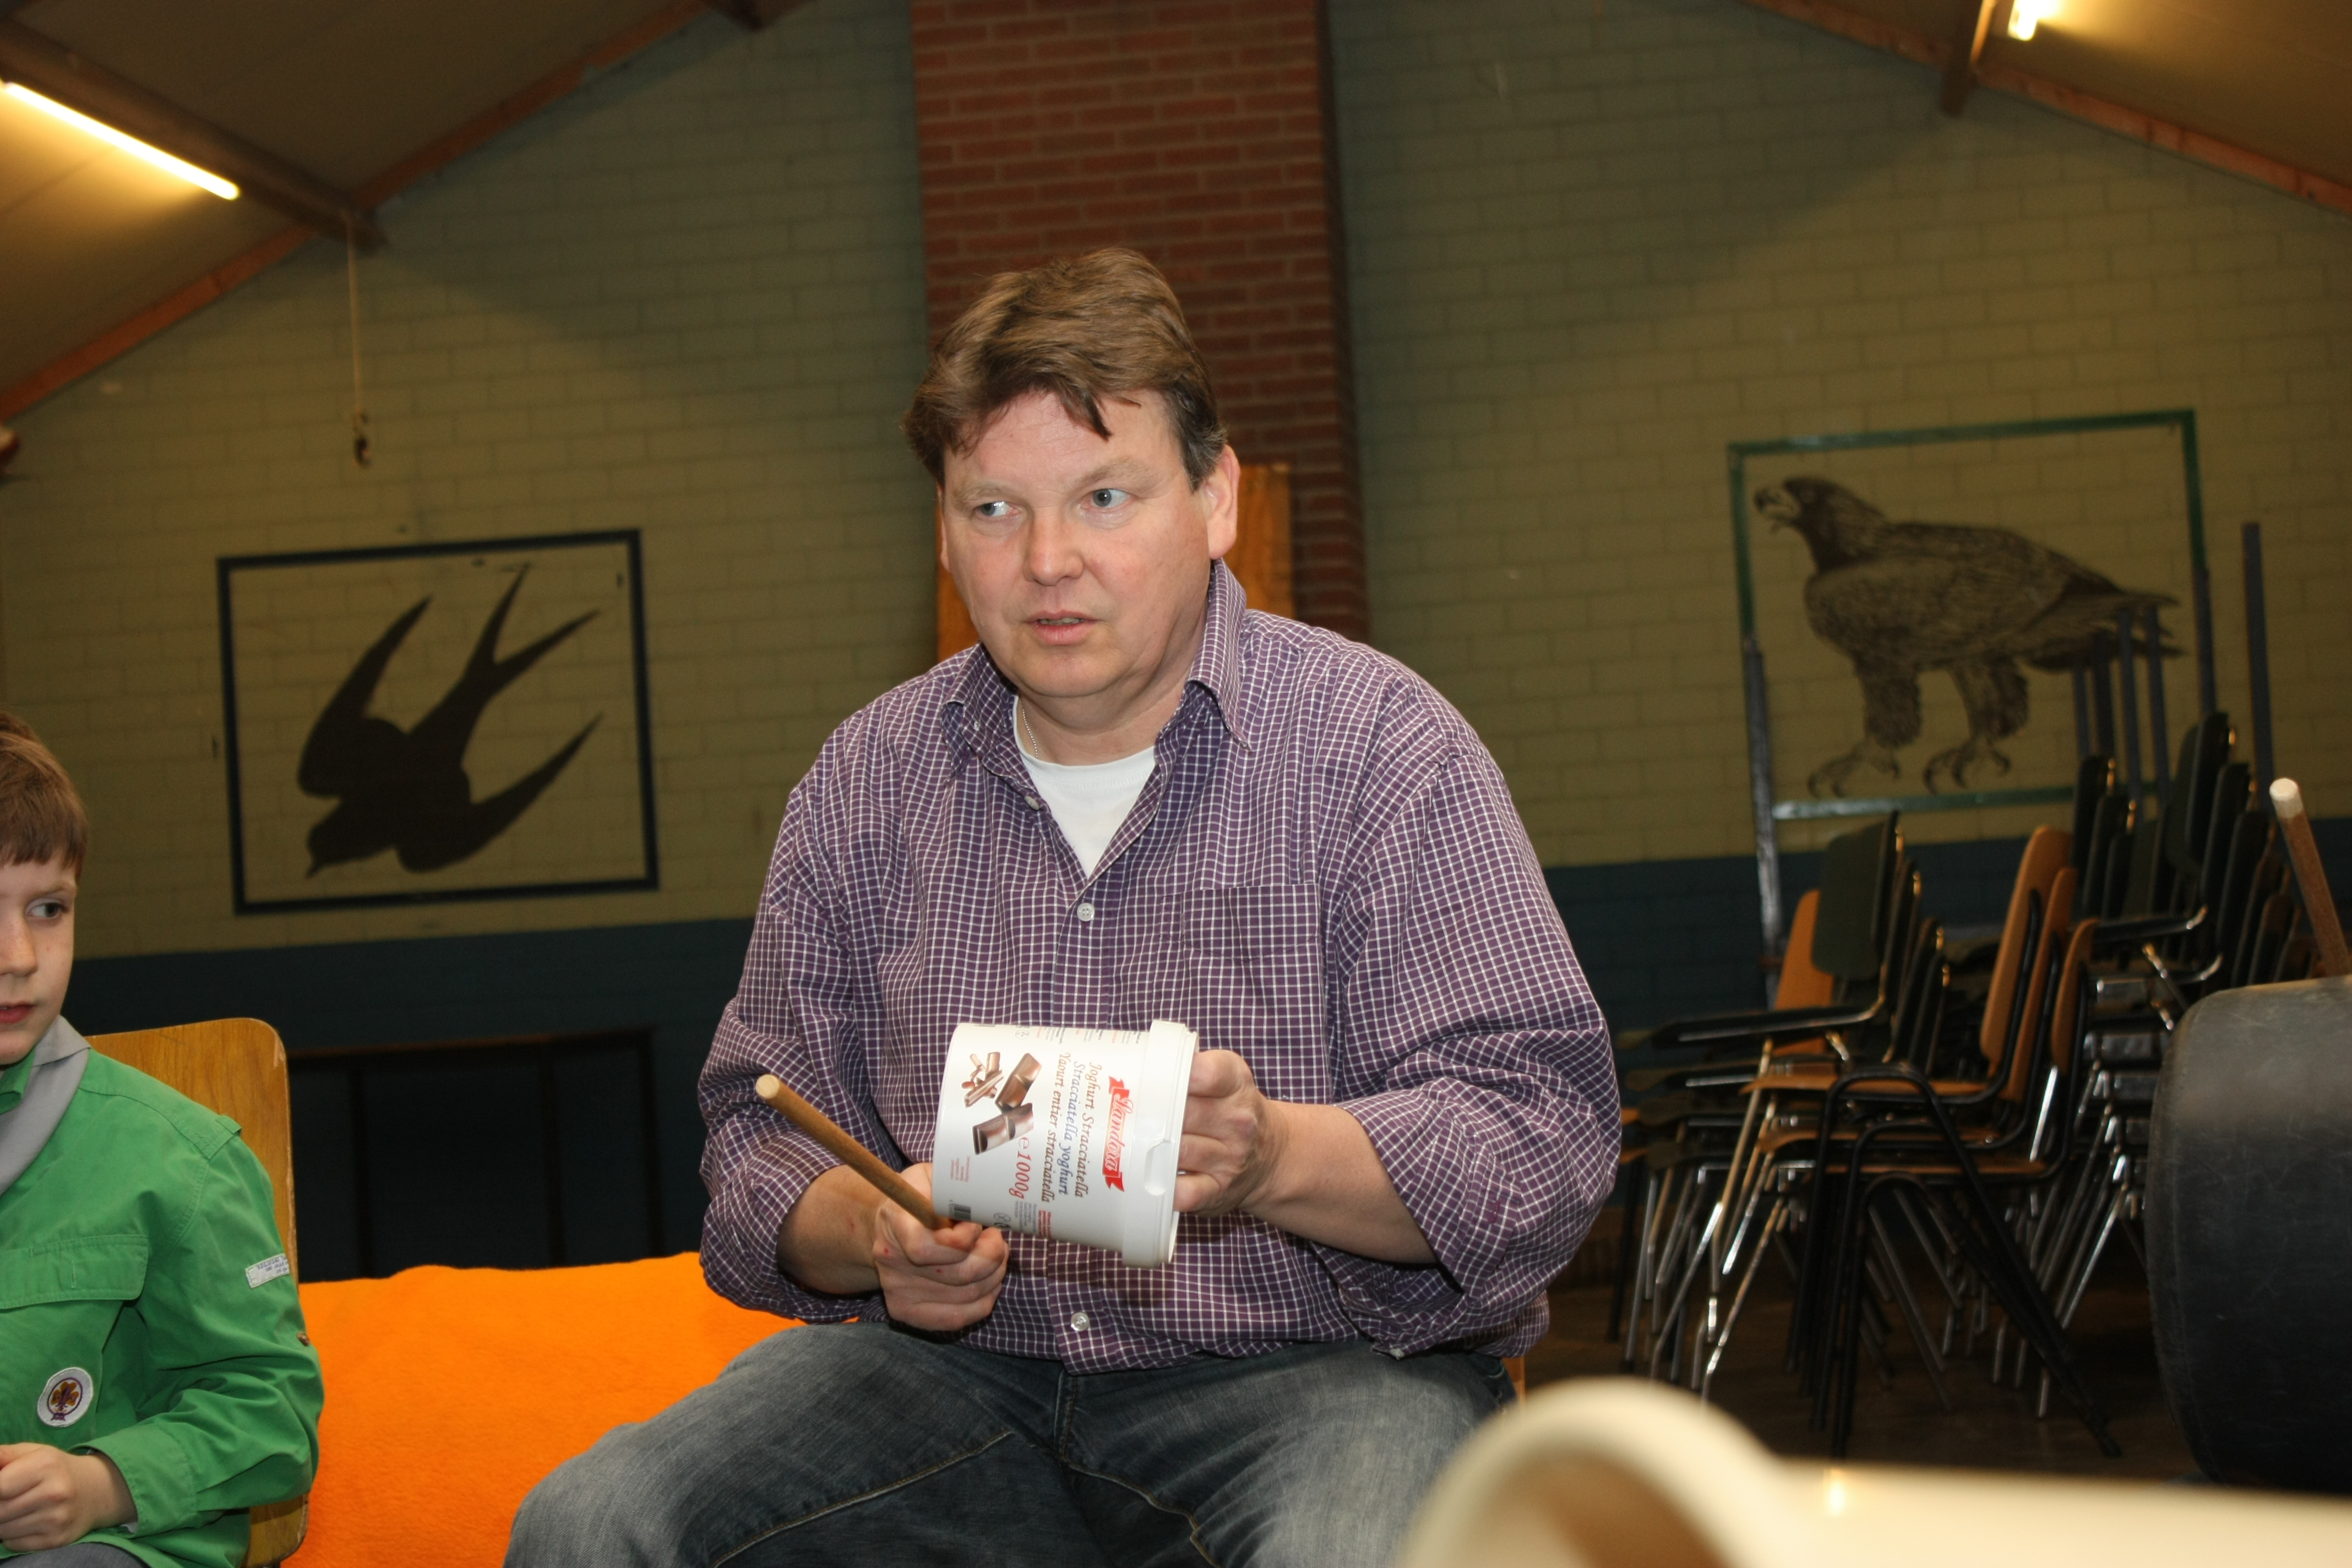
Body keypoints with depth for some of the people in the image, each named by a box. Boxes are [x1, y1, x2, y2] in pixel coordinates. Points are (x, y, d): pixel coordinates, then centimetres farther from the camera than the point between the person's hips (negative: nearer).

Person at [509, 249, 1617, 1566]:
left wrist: (1275, 1159, -28)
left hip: (1323, 1363, -3)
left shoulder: (1379, 744, -4)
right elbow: (763, 1138, 14)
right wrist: (874, 1236, -10)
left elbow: (1548, 1138, -10)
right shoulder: (869, 779, 9)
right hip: (963, 1362, 4)